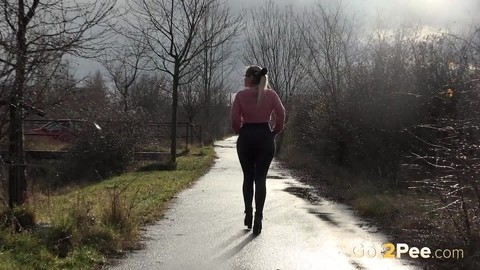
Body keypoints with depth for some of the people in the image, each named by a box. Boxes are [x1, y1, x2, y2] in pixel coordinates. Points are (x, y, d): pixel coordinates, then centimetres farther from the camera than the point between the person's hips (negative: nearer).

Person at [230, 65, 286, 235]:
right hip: (265, 137, 1)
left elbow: (235, 118, -10)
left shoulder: (241, 95, -4)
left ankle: (248, 213, 18)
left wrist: (239, 132, 7)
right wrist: (275, 132, 5)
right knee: (261, 178, 2)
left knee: (248, 177, 16)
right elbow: (281, 114, -7)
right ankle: (258, 216, -6)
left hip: (246, 137, 0)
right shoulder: (271, 94, 0)